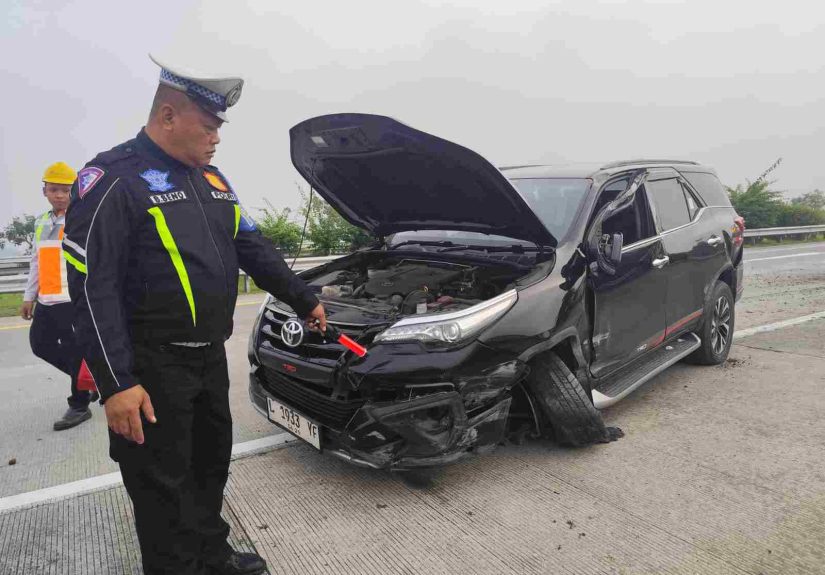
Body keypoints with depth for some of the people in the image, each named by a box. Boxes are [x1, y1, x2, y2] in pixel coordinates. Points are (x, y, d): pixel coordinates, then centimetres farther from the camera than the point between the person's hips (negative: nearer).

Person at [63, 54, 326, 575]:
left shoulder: (212, 179, 11)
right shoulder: (114, 178, -13)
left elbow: (254, 248, 16)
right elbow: (94, 286, -17)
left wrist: (305, 300, 16)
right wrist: (116, 382, -21)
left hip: (211, 355, 8)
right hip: (154, 366, -8)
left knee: (212, 461, 20)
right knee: (163, 483, 6)